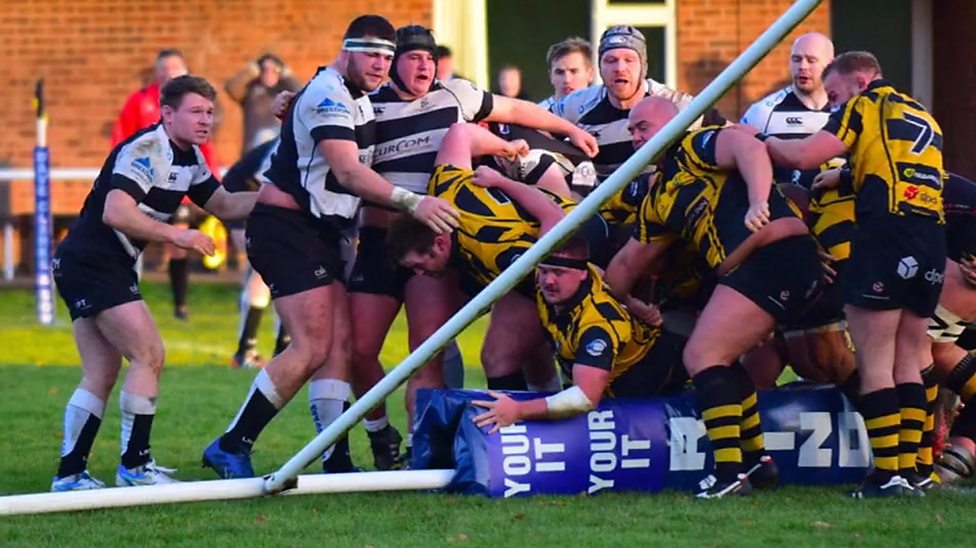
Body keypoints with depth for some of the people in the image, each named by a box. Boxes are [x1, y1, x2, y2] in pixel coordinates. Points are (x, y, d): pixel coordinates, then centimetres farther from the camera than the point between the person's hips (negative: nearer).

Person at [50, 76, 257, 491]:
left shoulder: (188, 158, 13)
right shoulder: (145, 150, -18)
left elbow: (224, 205, 20)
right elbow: (115, 212, -29)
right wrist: (176, 235, -26)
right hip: (93, 264, -10)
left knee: (100, 376, 8)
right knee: (149, 356, -11)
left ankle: (69, 474, 8)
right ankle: (134, 466, -8)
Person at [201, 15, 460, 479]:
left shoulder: (360, 99, 16)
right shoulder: (328, 96, -16)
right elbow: (348, 172, -25)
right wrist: (412, 203, -31)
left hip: (320, 231, 10)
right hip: (285, 227, -10)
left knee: (338, 343, 1)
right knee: (311, 347, -15)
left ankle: (334, 460, -2)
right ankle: (230, 447, -8)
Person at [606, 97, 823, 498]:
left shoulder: (697, 146, -2)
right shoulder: (658, 201, 25)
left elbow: (748, 148, -22)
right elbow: (627, 264, 33)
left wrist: (758, 203, -36)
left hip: (777, 254, -10)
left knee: (701, 355, -13)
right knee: (719, 357, 24)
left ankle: (730, 474, -18)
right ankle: (755, 456, 30)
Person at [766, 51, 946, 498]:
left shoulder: (865, 105, 4)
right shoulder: (923, 118, 25)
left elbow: (803, 156, -5)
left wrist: (768, 144, 12)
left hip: (886, 231, -7)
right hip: (933, 235, 7)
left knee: (874, 362, -5)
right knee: (908, 362, 11)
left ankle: (887, 473, -10)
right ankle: (910, 468, 8)